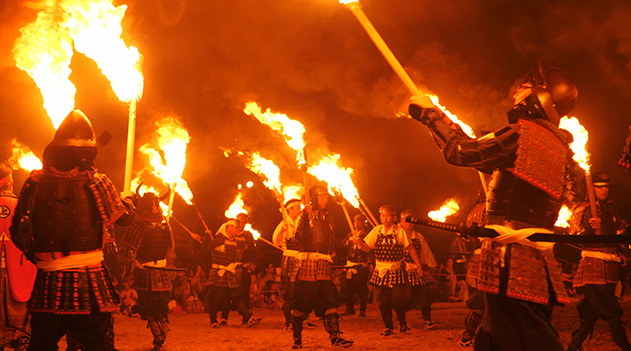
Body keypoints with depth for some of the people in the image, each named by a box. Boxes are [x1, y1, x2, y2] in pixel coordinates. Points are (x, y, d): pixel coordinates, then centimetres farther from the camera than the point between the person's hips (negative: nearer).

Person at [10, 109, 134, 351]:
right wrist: (128, 198, 29)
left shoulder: (36, 182, -1)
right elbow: (125, 218, 7)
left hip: (49, 283, 2)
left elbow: (19, 233, 0)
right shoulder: (96, 182, -6)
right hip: (90, 282, -2)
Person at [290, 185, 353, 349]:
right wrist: (307, 218, -19)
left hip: (324, 264, 5)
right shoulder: (305, 216, 1)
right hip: (307, 262, -5)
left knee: (329, 301, -2)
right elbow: (300, 237, -15)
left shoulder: (327, 217, 19)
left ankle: (335, 336, 0)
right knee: (301, 300, -3)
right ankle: (297, 339, 5)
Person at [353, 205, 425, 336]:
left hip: (397, 270, -3)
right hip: (381, 270, 3)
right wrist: (359, 242, -18)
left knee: (398, 298, -7)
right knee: (383, 300, 3)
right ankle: (388, 327, 19)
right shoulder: (376, 230, 4)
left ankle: (402, 322, 21)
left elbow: (411, 249, -2)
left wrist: (419, 266, -3)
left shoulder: (400, 231, -5)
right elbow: (367, 247, 3)